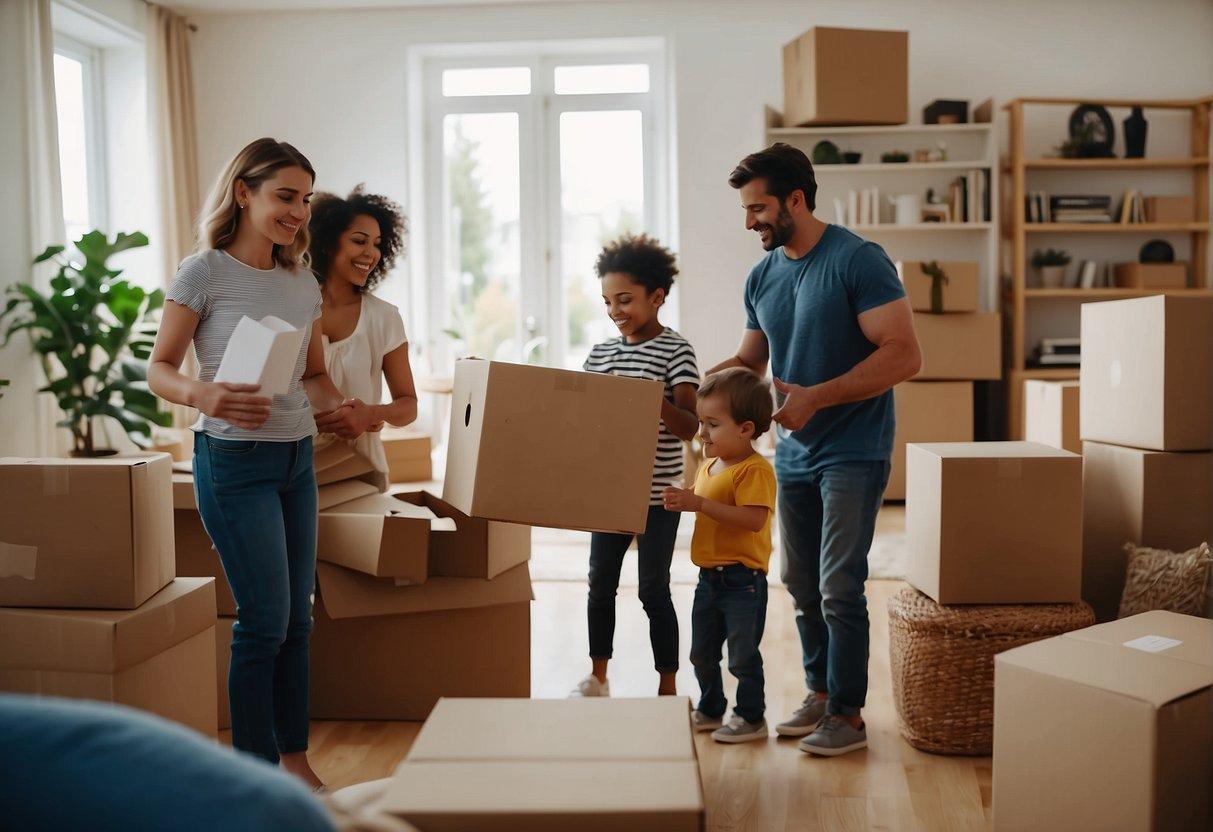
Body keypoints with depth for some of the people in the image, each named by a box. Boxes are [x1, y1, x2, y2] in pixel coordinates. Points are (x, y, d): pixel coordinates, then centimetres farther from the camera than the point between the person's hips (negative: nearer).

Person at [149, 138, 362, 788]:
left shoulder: (303, 284, 10)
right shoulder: (204, 273, -8)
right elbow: (159, 369, -7)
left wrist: (337, 405, -3)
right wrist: (201, 393, -28)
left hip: (298, 459, 7)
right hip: (234, 460, -6)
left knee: (296, 617, 10)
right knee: (265, 619, -4)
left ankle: (294, 757, 23)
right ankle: (254, 768, 12)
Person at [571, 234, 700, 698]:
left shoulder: (676, 352, -9)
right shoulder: (601, 354, 8)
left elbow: (688, 427, -15)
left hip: (656, 493, -5)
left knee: (654, 591, 2)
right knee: (600, 582, 13)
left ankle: (667, 688, 16)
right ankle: (597, 677, 29)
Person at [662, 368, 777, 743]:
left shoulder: (756, 470, -19)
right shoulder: (709, 465, 10)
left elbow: (753, 519, -31)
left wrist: (700, 503, -32)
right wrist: (681, 502, 2)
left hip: (743, 578, -9)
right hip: (709, 576, 9)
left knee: (742, 656, 4)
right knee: (701, 653, 19)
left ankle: (752, 718, 20)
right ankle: (710, 710, 36)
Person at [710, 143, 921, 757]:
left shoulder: (859, 261, -14)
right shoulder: (762, 277, 8)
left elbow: (904, 354, -20)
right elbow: (748, 362, 18)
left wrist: (816, 397, -24)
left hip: (853, 452, -7)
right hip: (794, 453, 7)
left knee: (839, 588, -5)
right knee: (801, 584, 13)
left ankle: (848, 715, 8)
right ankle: (819, 694, 29)